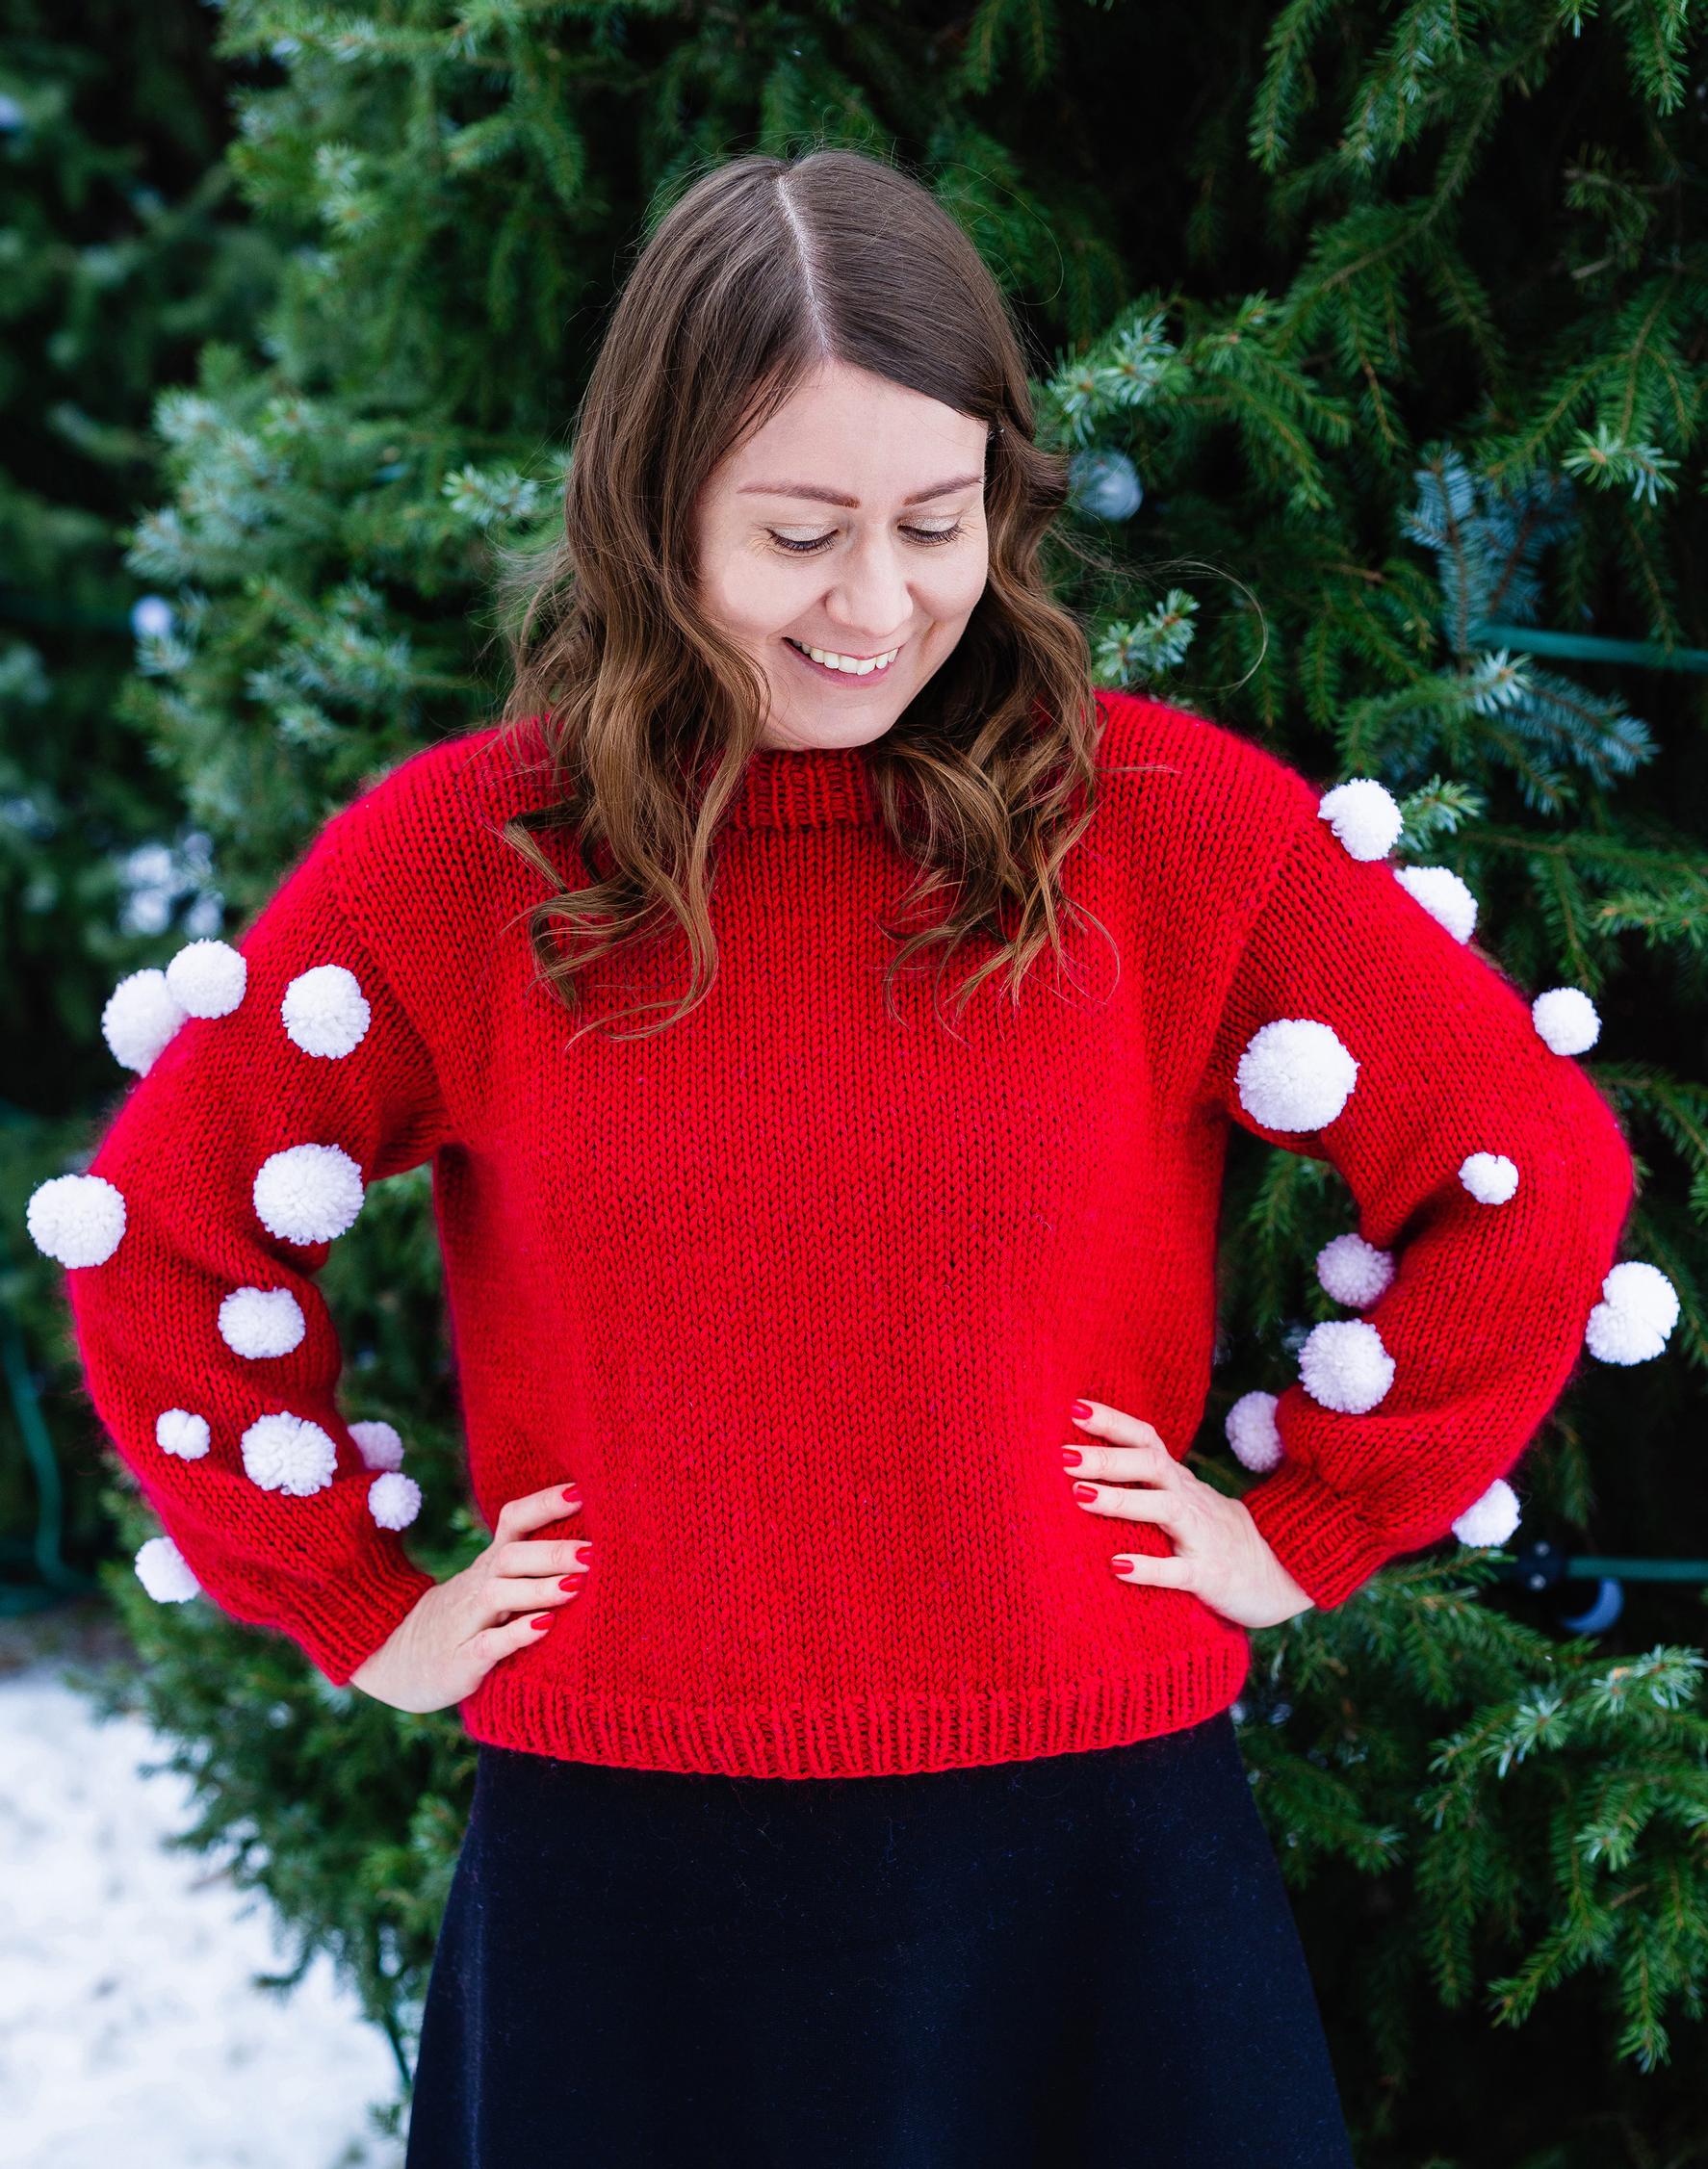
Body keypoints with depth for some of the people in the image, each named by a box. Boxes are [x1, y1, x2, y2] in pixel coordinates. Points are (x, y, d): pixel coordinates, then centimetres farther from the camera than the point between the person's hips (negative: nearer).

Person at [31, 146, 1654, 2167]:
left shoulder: (1166, 822, -4)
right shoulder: (456, 856, -3)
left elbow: (1535, 1171, 3)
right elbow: (158, 1233, 7)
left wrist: (1307, 1526, 1)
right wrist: (363, 1603, 4)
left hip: (1084, 1865, 0)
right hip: (619, 1881, 1)